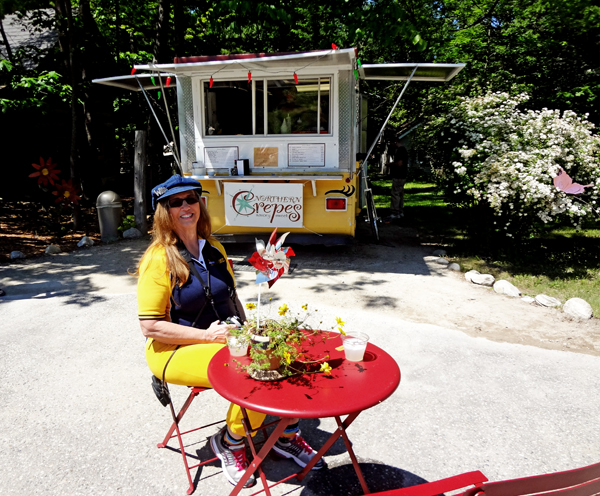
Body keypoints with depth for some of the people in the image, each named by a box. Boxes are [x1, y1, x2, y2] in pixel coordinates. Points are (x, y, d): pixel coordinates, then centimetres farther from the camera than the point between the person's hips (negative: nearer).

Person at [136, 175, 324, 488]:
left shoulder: (215, 249, 10)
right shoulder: (158, 260, -11)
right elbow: (151, 327, -14)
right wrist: (207, 335, -20)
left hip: (228, 339, 7)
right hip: (177, 350, -6)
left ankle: (288, 437, 10)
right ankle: (228, 443, 2)